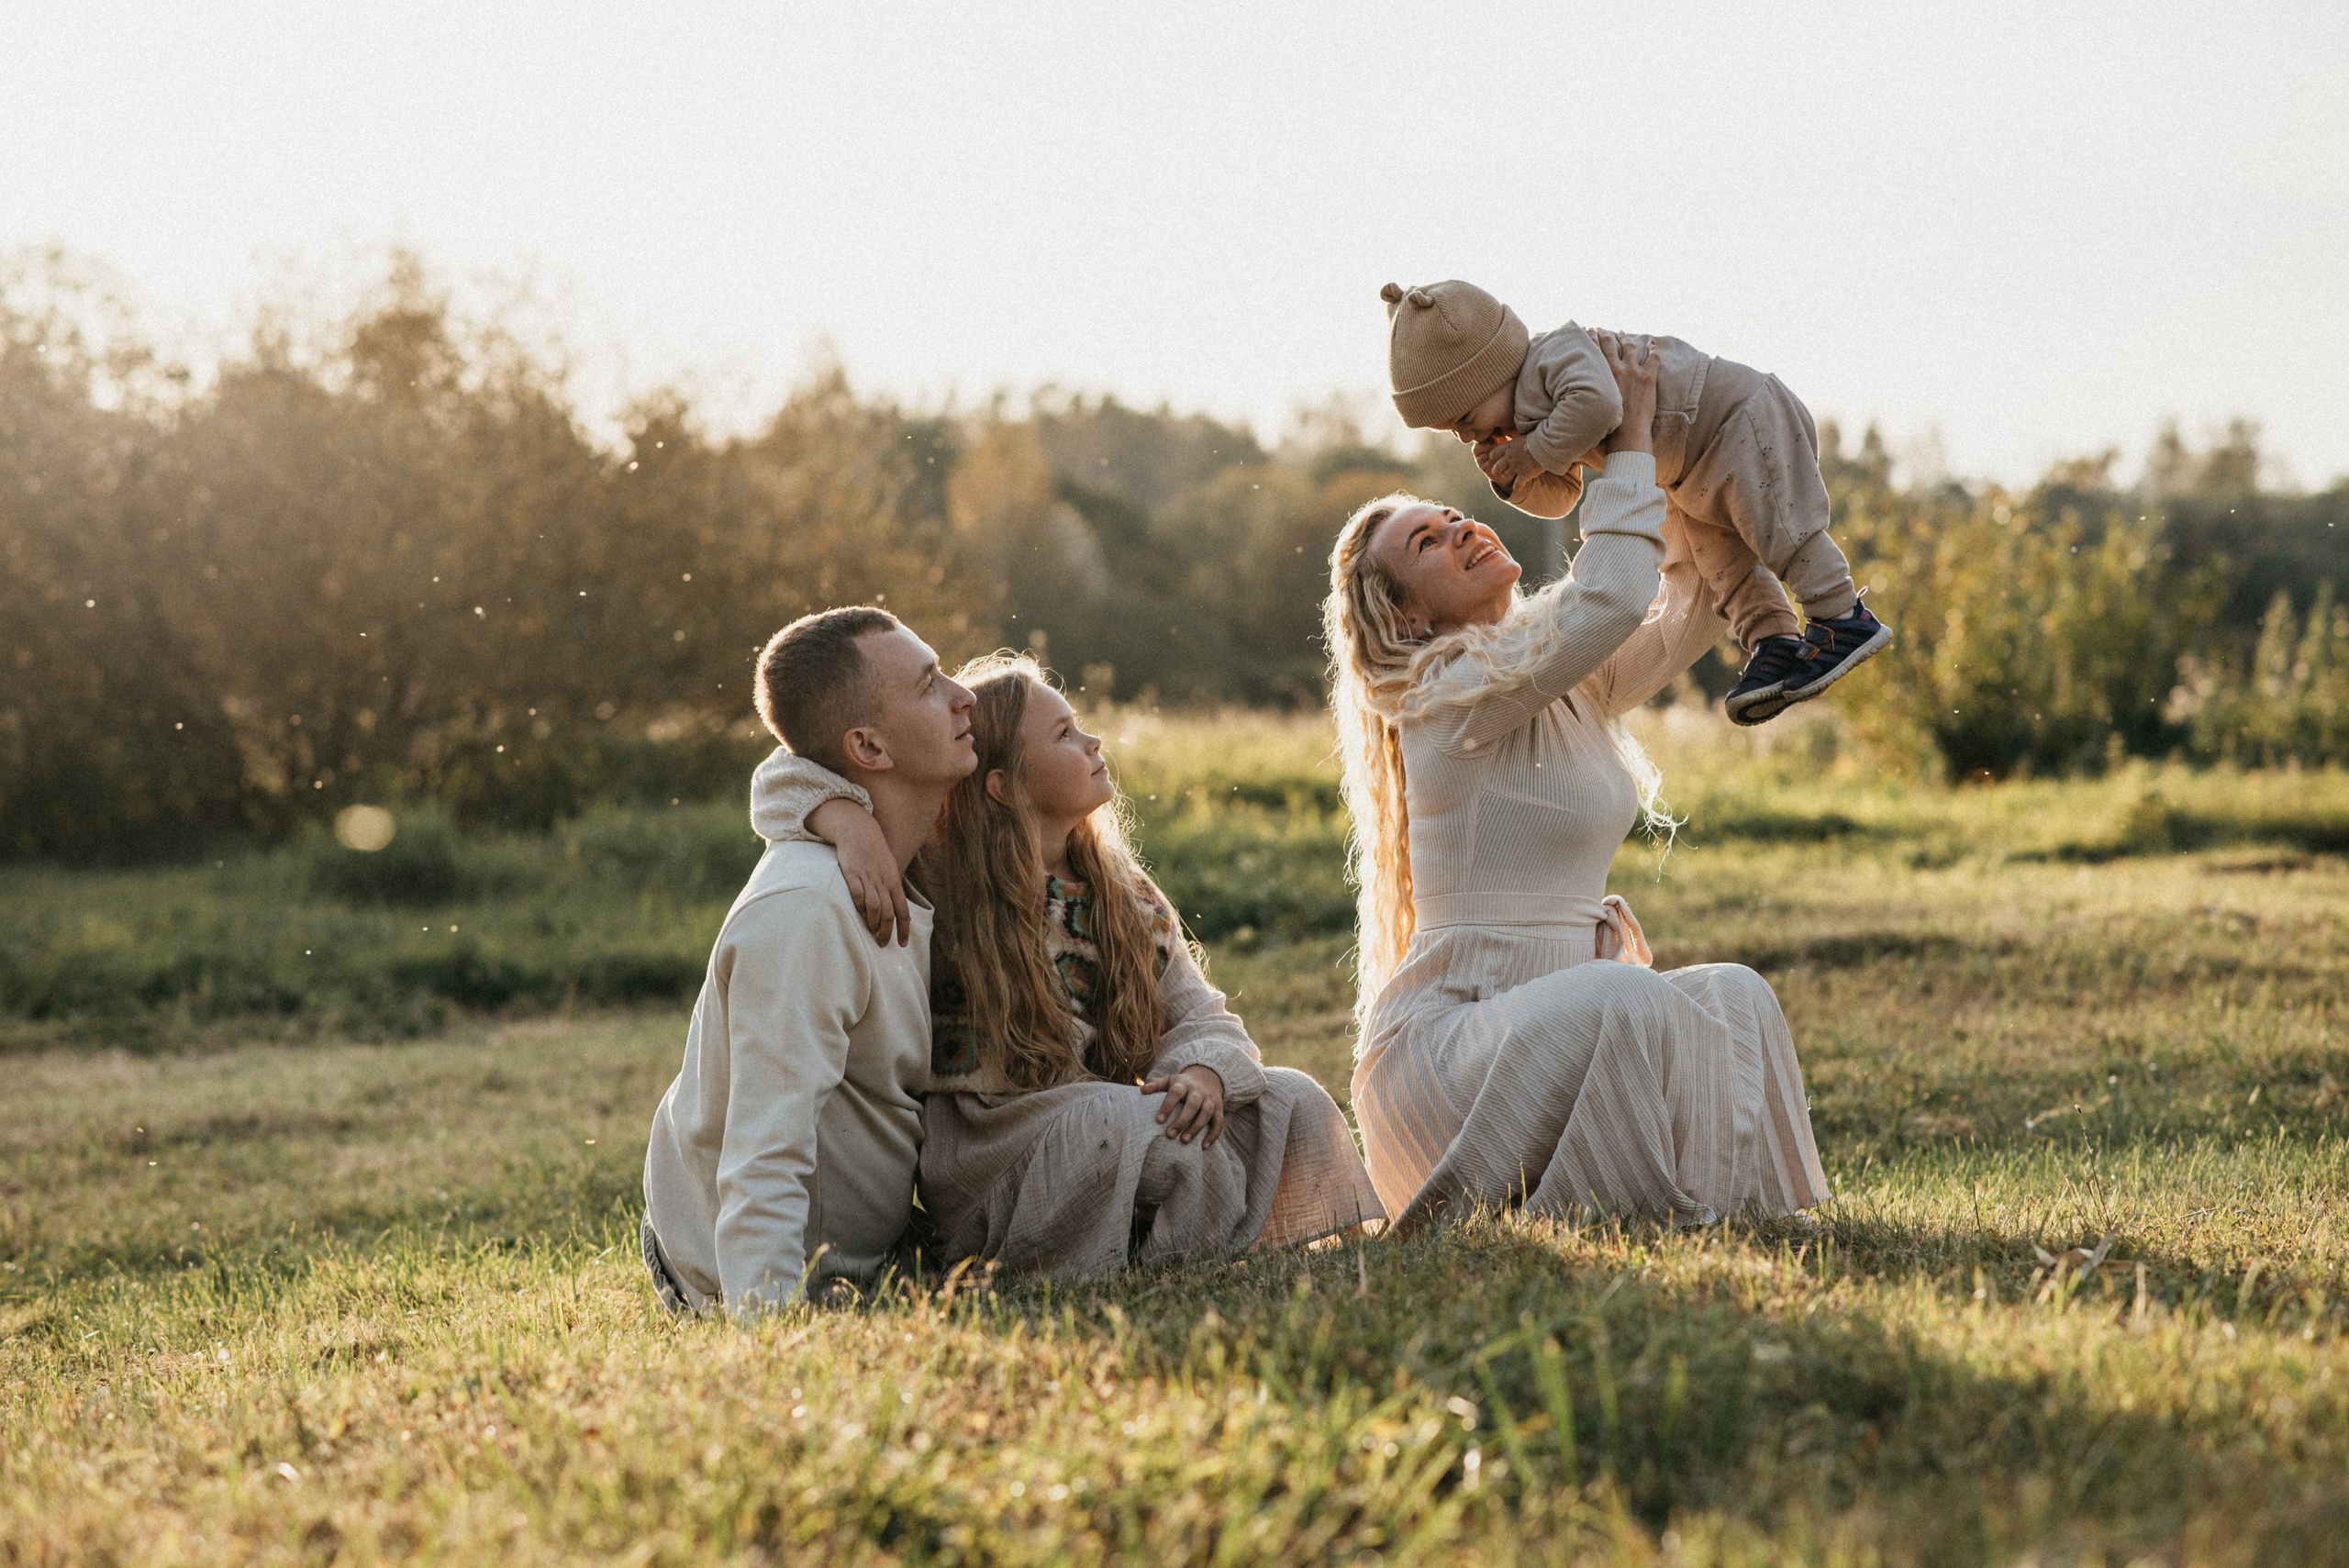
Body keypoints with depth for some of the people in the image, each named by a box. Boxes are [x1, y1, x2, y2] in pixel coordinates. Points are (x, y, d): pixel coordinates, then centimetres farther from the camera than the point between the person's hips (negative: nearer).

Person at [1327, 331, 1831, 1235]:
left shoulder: (1576, 684, 13)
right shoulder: (1451, 695, -13)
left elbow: (1693, 608, 22)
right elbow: (1610, 597, -24)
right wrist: (1632, 440, -14)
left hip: (1553, 1017, 9)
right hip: (1446, 1033, -9)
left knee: (1734, 999, -10)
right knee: (1626, 1000, -33)